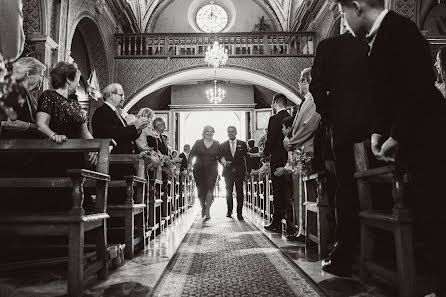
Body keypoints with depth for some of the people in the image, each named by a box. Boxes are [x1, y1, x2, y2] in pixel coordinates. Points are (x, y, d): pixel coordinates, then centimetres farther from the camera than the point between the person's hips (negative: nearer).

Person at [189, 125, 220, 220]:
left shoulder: (216, 144, 8)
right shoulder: (198, 143, 7)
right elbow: (192, 154, 1)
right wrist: (190, 163, -14)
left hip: (212, 169, -1)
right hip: (199, 169, 1)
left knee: (209, 189, -11)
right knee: (200, 189, 4)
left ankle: (207, 210, -6)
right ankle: (203, 207, 27)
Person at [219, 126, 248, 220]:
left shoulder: (242, 144, 6)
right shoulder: (223, 145, 9)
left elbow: (247, 157, 5)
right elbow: (220, 157, 9)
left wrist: (247, 170, -2)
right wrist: (224, 162, -12)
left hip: (239, 172, -1)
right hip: (228, 171, 1)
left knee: (240, 192, -2)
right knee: (228, 192, 4)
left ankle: (239, 213, 4)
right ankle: (229, 211, 17)